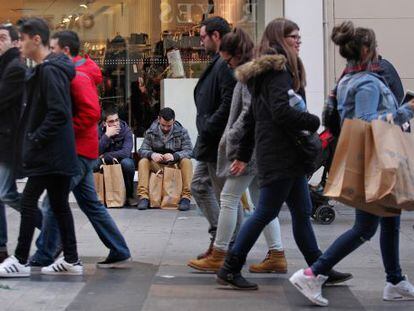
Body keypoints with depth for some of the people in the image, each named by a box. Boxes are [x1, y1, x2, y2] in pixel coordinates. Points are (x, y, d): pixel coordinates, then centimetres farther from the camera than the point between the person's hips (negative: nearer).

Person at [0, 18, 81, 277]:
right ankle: (71, 260, 18)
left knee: (29, 202, -4)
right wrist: (33, 141, 14)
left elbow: (59, 113, -23)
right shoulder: (46, 69, 15)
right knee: (59, 205, 12)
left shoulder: (49, 71, -15)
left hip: (49, 155, -10)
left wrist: (35, 139, -17)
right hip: (57, 154, 10)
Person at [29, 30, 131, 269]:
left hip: (77, 150, -10)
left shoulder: (78, 77, -14)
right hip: (81, 149, 10)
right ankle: (120, 252, 15)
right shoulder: (71, 74, 16)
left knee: (52, 202, -5)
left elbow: (92, 113, -23)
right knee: (91, 203, 12)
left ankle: (44, 256, 4)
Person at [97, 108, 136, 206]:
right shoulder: (99, 131, -9)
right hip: (104, 163, 1)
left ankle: (129, 195, -16)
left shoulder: (125, 130, -13)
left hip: (121, 161, -1)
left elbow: (126, 152, -27)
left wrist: (105, 156, -23)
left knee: (127, 163, -35)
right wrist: (107, 135, -30)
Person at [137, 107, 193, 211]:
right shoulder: (151, 132, -1)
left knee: (186, 161, -31)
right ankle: (143, 196, -30)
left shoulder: (182, 131, -5)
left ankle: (186, 197, -32)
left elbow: (189, 150, -15)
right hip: (157, 164, 1)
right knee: (143, 161, -25)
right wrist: (151, 154, -32)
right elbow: (142, 150, -7)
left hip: (176, 163, -1)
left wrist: (174, 156, -35)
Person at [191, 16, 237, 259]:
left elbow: (228, 104, -26)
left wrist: (207, 128, -19)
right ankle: (219, 237, 23)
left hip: (220, 142, -11)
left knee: (226, 195, -1)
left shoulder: (226, 64, -18)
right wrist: (206, 132, 12)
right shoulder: (219, 63, 15)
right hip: (211, 142, 11)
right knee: (200, 186, 18)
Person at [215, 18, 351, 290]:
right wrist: (314, 122, -10)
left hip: (289, 155, 10)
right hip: (280, 154, -10)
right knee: (266, 212, -5)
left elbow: (252, 117, 19)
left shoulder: (268, 71, 19)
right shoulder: (278, 70, -12)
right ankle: (230, 269, 2)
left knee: (302, 212, 12)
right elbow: (282, 111, -23)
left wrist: (244, 156, 20)